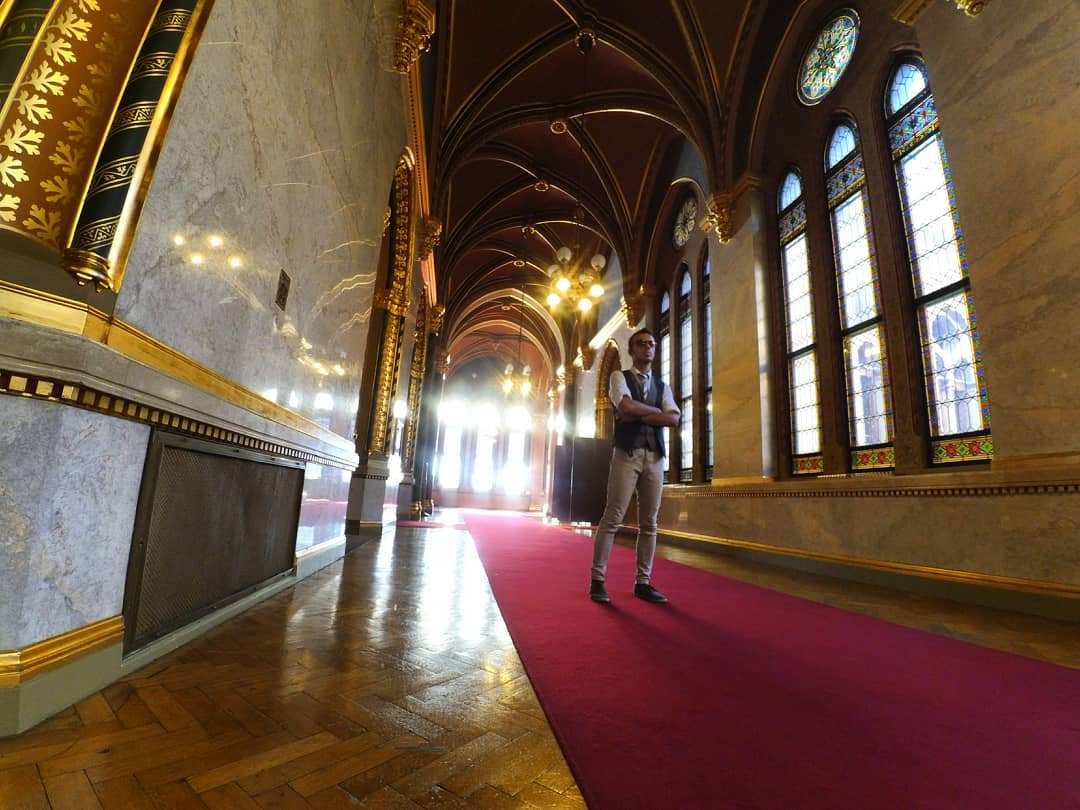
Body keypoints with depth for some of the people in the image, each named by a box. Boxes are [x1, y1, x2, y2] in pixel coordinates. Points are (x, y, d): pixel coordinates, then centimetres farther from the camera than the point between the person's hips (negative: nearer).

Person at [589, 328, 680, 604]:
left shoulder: (662, 386, 19)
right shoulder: (619, 377, 7)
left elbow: (674, 419, 1)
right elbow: (626, 406, -14)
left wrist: (638, 416, -8)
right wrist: (656, 411, -1)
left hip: (655, 457, 5)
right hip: (627, 453, -5)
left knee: (649, 522, 7)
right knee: (612, 518, -6)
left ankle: (643, 582, 16)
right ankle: (598, 580, 3)